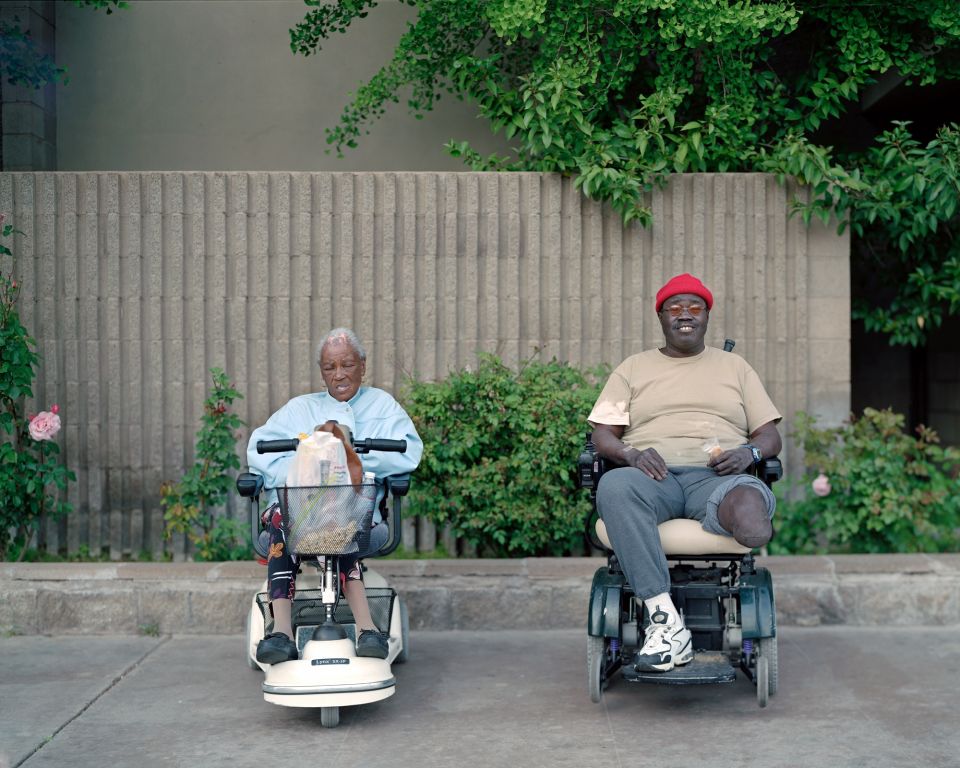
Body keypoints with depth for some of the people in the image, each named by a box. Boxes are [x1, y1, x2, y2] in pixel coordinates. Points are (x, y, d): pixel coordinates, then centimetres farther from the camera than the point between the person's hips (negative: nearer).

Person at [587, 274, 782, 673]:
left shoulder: (734, 366, 24)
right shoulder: (634, 368, 22)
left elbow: (770, 435, 17)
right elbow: (602, 434, 12)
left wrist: (749, 452, -8)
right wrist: (631, 454, -12)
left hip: (717, 476, -1)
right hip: (654, 475, 1)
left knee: (749, 501, -42)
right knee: (613, 485, -40)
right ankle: (666, 621, -41)